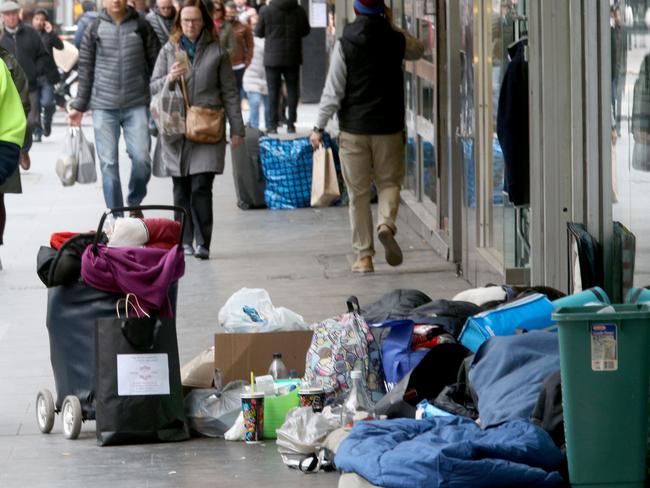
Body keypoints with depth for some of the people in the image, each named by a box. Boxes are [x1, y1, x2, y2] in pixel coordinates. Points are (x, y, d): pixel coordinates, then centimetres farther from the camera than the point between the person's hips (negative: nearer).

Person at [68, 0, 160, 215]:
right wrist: (78, 106, 6)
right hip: (103, 106, 1)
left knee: (142, 159, -8)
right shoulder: (95, 29, 5)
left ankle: (134, 203, 17)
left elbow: (155, 62, 7)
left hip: (136, 104, 0)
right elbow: (86, 69, 8)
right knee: (109, 163, 1)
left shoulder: (141, 26, 3)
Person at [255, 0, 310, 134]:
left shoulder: (266, 11, -12)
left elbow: (258, 32, -1)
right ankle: (291, 124, 9)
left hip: (272, 57, -1)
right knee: (292, 89, 10)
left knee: (273, 91, 5)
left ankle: (273, 125, 3)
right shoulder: (299, 11, -6)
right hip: (293, 58, 1)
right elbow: (306, 30, 8)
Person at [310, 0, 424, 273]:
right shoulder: (396, 40, -1)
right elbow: (418, 50, 24)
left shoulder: (345, 43, -6)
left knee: (358, 193, 6)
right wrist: (391, 26, 23)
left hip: (354, 129, -1)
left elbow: (333, 90, -8)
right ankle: (387, 223, -17)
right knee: (389, 181, 14)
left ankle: (364, 255, 5)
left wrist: (319, 127, -1)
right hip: (389, 127, 1)